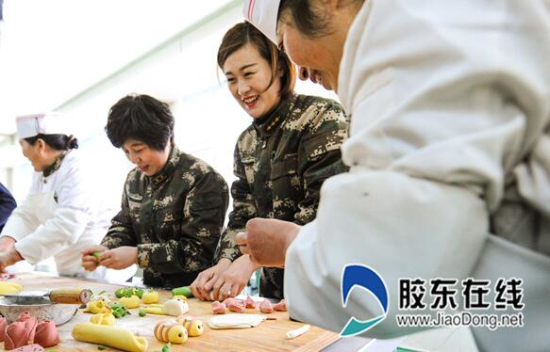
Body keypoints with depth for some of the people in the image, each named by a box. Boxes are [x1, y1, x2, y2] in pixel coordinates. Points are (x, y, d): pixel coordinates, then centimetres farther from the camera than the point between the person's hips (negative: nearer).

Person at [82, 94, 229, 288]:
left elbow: (200, 251, -14)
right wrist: (106, 249, 0)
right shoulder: (134, 179, 13)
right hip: (152, 289, 7)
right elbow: (123, 225, 22)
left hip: (193, 294, -6)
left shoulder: (203, 179, -11)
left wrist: (138, 255, -16)